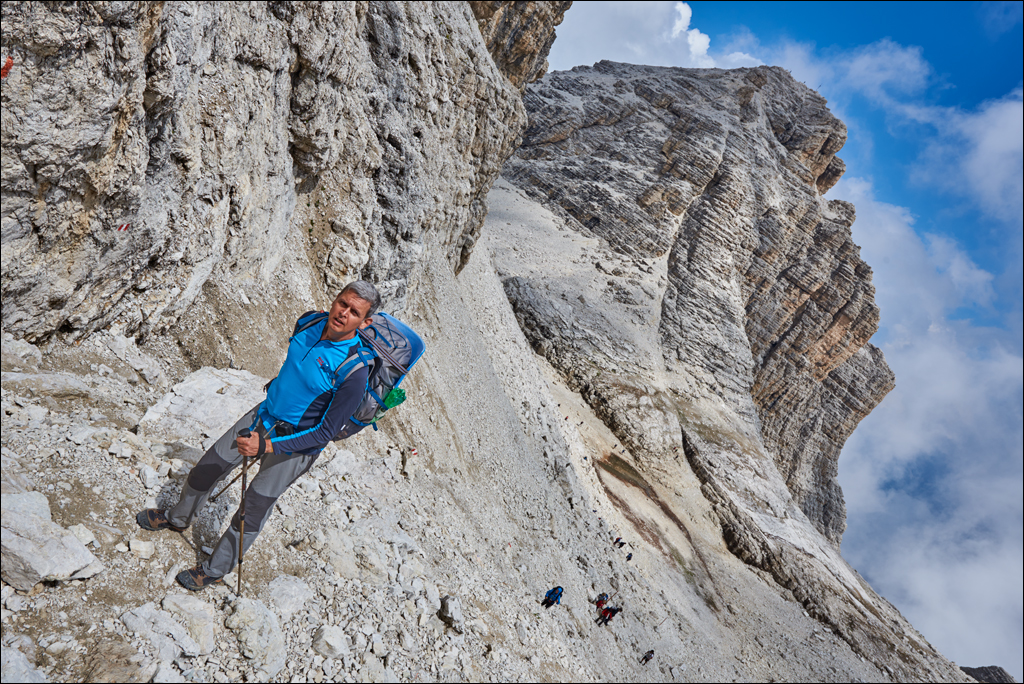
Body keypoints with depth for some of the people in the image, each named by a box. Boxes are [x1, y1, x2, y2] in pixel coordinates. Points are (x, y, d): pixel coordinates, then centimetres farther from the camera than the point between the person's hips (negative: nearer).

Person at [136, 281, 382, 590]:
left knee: (253, 508, 5)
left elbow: (325, 432, -26)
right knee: (207, 468, 19)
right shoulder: (308, 322, -12)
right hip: (265, 414, 6)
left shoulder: (355, 372, -32)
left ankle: (215, 570, 32)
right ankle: (178, 518, 50)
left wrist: (265, 446, -30)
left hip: (297, 443, -6)